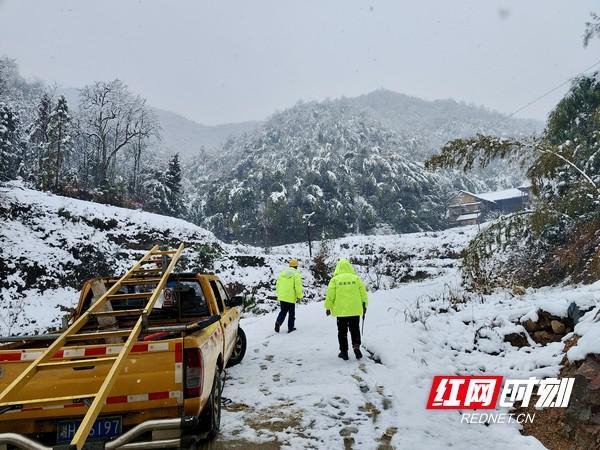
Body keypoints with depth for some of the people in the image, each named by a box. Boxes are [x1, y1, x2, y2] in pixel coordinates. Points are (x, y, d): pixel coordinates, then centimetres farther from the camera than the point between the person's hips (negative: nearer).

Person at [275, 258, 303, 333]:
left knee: (283, 311, 16)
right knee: (291, 313, 11)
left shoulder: (282, 273, 6)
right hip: (291, 298, -4)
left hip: (281, 297, 4)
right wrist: (299, 296, -3)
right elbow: (298, 287, -15)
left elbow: (277, 284, 10)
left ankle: (278, 322, -7)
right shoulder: (296, 274, -9)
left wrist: (279, 294, 20)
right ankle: (290, 328, 16)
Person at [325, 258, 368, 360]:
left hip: (341, 311, -1)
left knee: (342, 331, 11)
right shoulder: (356, 278, 0)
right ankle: (356, 346, -2)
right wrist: (364, 305, 14)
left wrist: (328, 307, 6)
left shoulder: (335, 279, -4)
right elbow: (363, 293, 3)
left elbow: (330, 295, -4)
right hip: (355, 310, 1)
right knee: (355, 330, 15)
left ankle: (344, 351, 13)